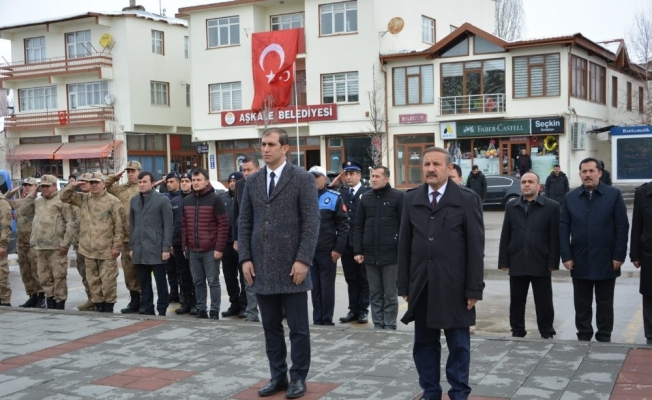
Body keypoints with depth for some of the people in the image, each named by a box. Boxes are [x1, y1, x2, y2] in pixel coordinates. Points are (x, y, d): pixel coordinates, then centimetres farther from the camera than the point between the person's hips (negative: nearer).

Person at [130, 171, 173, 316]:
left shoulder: (162, 200, -3)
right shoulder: (134, 200, 13)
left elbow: (168, 226, -6)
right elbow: (132, 225, 15)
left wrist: (166, 248, -11)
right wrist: (132, 247, 10)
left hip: (156, 249, -5)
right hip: (139, 250, 5)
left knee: (161, 282, 2)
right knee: (144, 283, 9)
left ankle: (162, 311, 10)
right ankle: (148, 310, 16)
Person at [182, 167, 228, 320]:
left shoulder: (215, 199, -6)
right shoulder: (186, 200, 10)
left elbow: (223, 224, -9)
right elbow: (184, 225, 15)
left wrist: (219, 248, -13)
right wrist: (185, 246, 9)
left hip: (210, 250, -5)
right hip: (193, 250, 5)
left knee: (213, 282, 1)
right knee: (198, 282, 10)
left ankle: (214, 312, 7)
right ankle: (201, 310, 18)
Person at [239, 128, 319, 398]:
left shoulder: (303, 179, -4)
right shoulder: (252, 181, 11)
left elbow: (311, 223, -8)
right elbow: (244, 223, 12)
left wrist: (303, 260, -14)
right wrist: (245, 258, 2)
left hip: (291, 266, -4)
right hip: (262, 267, 5)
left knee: (298, 328, 3)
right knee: (271, 327, 11)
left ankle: (298, 378, 15)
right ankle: (278, 376, 21)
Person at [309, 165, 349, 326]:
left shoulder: (334, 198, -2)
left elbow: (343, 225, -5)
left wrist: (338, 249, -11)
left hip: (327, 251, -3)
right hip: (309, 250, 3)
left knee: (327, 287, 3)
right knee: (314, 287, 10)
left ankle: (327, 320, 11)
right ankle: (317, 319, 18)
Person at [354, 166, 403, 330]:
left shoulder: (398, 196, -4)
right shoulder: (365, 198, 9)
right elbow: (358, 226, 9)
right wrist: (358, 251, 3)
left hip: (390, 254, -4)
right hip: (370, 254, 4)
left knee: (390, 294, 4)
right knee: (375, 293, 10)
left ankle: (390, 326, 13)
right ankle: (377, 325, 18)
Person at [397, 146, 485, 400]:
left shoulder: (467, 199, -3)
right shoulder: (411, 199, 8)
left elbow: (475, 247, -5)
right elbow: (404, 244, 8)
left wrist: (474, 288, -9)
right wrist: (404, 285, 4)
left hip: (454, 285, -3)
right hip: (421, 285, 3)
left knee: (458, 345, 7)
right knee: (424, 343, 11)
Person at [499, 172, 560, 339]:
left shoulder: (551, 206, 0)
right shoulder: (511, 207, 9)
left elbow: (554, 237, -4)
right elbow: (505, 236, 7)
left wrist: (553, 262, -8)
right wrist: (504, 261, 2)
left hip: (540, 264, -3)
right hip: (517, 263, 3)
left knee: (544, 302, 6)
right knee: (516, 301, 10)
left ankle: (547, 333, 18)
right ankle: (517, 332, 21)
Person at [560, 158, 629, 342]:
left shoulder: (614, 195, -2)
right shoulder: (570, 197, 5)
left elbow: (622, 227, -4)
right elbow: (564, 229, 3)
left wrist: (619, 256, -9)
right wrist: (566, 256, -5)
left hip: (606, 261, -2)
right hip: (580, 261, 2)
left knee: (605, 304, 9)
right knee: (581, 304, 10)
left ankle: (604, 338, 20)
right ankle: (583, 337, 21)